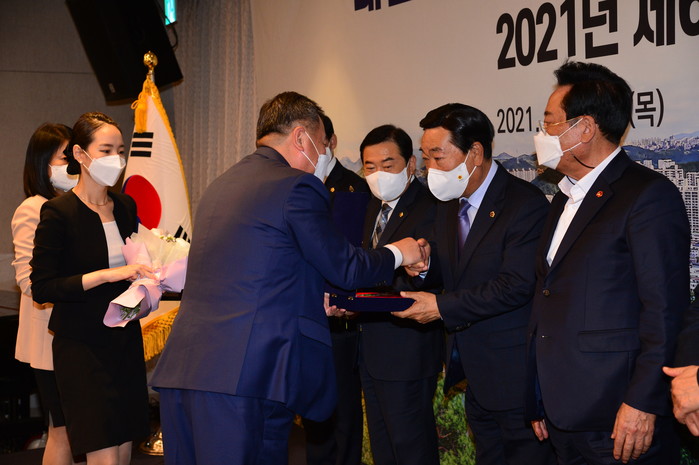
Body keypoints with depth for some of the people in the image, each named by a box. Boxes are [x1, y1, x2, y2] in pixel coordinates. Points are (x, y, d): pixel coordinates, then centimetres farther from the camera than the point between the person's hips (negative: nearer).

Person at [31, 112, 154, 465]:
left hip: (126, 340, 6)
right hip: (81, 345, -6)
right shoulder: (58, 212, -11)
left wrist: (146, 277, 0)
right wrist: (107, 275, -22)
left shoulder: (126, 206, 8)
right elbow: (42, 288, -16)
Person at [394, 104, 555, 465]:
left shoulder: (526, 203, -16)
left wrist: (442, 307, -22)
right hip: (476, 377, 8)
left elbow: (517, 285, -24)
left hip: (517, 377, -8)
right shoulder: (448, 205, 11)